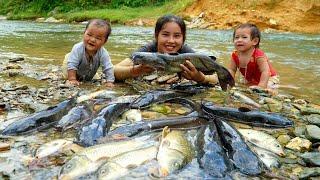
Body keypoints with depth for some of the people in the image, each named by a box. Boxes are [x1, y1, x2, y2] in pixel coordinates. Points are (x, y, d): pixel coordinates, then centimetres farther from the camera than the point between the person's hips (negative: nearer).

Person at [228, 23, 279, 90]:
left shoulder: (258, 55, -32)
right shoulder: (235, 55, -13)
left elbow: (265, 71, -37)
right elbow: (232, 70, -3)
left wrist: (261, 86, -48)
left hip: (268, 79, -6)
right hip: (250, 81, 7)